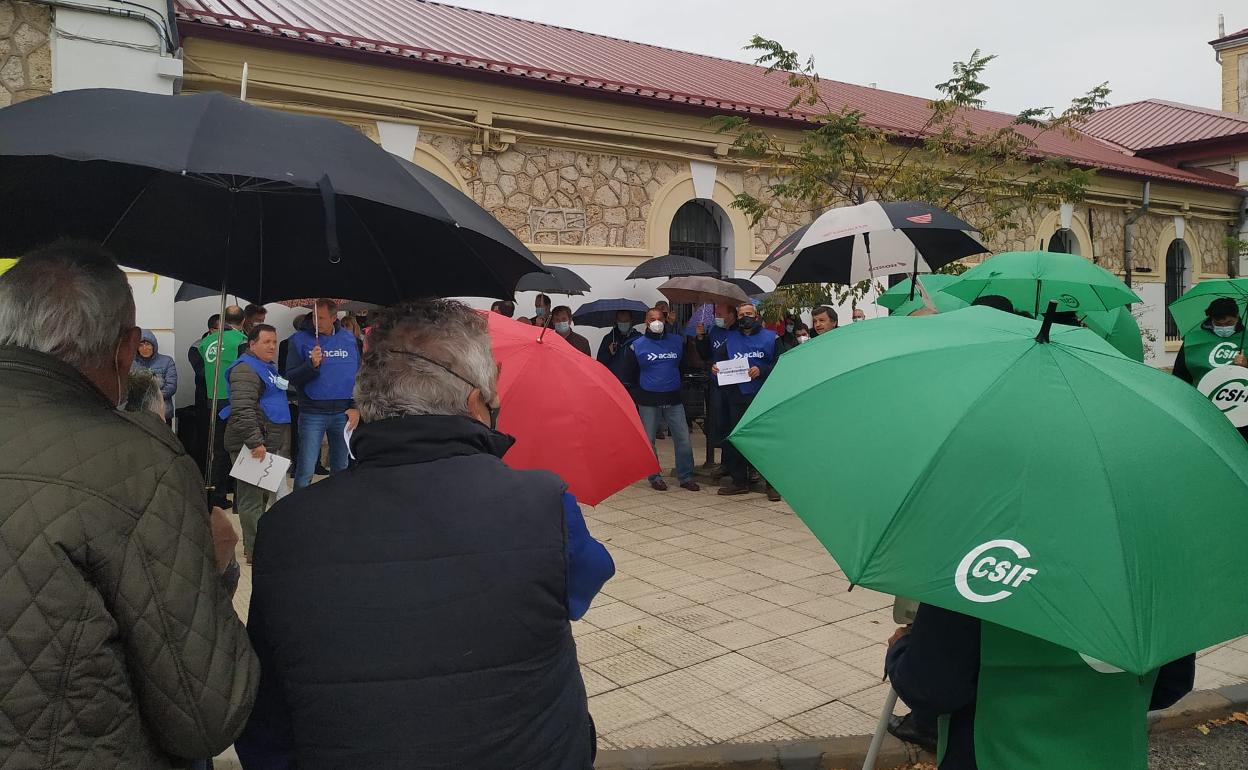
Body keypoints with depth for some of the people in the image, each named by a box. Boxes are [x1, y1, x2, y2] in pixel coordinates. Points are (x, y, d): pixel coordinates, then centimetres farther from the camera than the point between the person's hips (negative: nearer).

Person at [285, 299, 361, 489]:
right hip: (312, 413, -2)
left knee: (341, 469, 13)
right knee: (305, 471, -4)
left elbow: (359, 375, 9)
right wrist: (311, 365, -23)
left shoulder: (349, 339, 6)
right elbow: (291, 377, -5)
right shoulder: (300, 339, -1)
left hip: (344, 413, 3)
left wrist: (356, 407, 1)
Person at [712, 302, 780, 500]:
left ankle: (772, 484, 6)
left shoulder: (770, 337, 3)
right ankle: (740, 481, 19)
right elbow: (718, 358, 19)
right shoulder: (730, 339, 14)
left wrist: (762, 370, -18)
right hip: (737, 398, 4)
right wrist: (714, 368, -3)